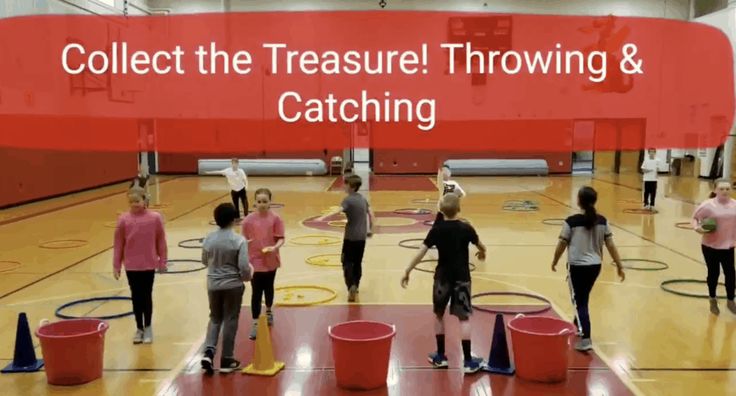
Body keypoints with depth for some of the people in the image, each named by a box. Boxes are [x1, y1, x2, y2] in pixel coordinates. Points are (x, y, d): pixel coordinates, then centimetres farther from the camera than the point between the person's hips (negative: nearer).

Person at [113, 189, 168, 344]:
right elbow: (118, 244, 0)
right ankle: (139, 328, 23)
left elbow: (161, 241, -2)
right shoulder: (123, 219, -6)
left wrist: (162, 262, 1)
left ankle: (148, 328, 23)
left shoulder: (155, 218, -8)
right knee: (136, 296, 11)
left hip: (149, 265, -1)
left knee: (147, 296, 9)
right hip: (131, 266, 1)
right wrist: (116, 266, 1)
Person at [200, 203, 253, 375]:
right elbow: (244, 267, -18)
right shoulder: (239, 240, -16)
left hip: (213, 285, 4)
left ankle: (208, 352, 1)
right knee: (230, 321, 7)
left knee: (215, 318, 19)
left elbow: (205, 261, 10)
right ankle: (226, 360, 14)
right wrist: (248, 276, 3)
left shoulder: (208, 239, -3)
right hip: (233, 285, -4)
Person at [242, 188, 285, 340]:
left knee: (268, 288, 20)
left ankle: (268, 312, 45)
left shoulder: (275, 219, -8)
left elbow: (281, 238, -7)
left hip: (270, 261, 1)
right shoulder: (249, 220, -7)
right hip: (255, 261, -1)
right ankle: (255, 324, 4)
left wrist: (275, 247, -28)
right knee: (256, 292, -2)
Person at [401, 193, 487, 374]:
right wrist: (482, 253, 33)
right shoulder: (466, 228, -8)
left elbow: (421, 252, -10)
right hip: (461, 277, -1)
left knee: (439, 314, 16)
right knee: (464, 318, 1)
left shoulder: (436, 229, -7)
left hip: (442, 277, 1)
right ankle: (468, 361, 0)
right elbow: (482, 247, 9)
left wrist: (407, 272, -1)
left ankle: (440, 356, 21)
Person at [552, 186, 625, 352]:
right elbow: (611, 245, 1)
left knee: (579, 302, 1)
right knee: (583, 298, 25)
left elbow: (562, 245, -7)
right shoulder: (602, 221, -2)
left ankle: (585, 340, -7)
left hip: (577, 267, -5)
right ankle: (578, 326, 44)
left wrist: (554, 262, 10)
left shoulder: (571, 221, -15)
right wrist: (619, 266, 10)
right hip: (595, 266, 5)